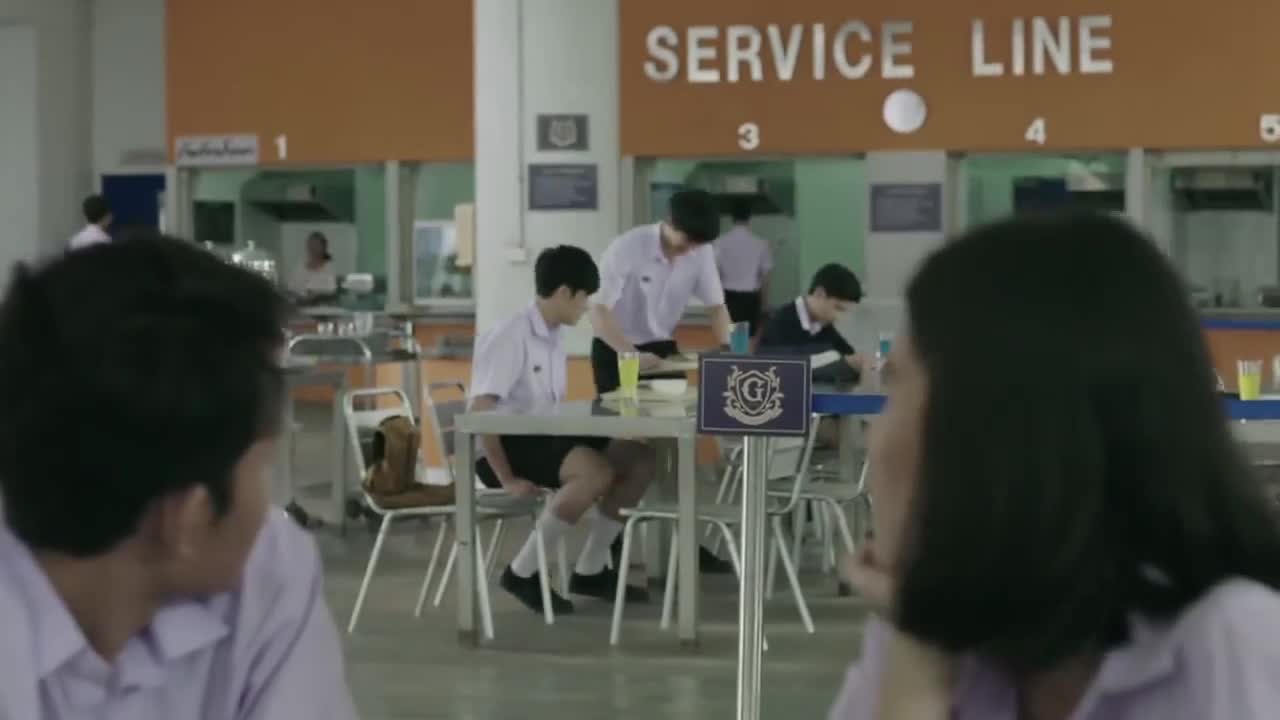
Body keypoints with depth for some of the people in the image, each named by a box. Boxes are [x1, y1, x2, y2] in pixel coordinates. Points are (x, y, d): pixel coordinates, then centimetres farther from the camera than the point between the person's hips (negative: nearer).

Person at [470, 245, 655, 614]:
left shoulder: (551, 337, 11)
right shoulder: (510, 337, -17)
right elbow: (480, 412, -22)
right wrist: (508, 479, -23)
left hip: (542, 437, 9)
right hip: (505, 445, -9)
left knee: (638, 459, -2)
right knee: (596, 471, -31)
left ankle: (590, 570, 6)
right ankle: (523, 572, -18)